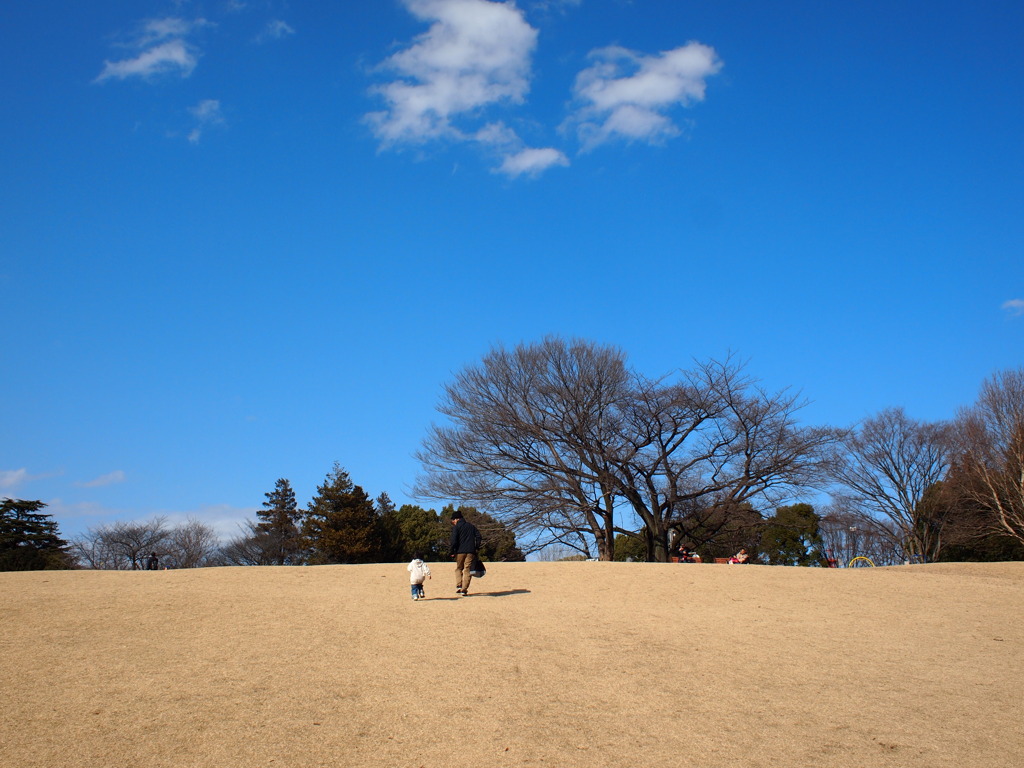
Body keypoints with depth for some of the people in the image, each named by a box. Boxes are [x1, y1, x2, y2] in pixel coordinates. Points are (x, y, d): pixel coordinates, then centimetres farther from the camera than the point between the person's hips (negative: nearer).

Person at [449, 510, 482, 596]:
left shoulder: (456, 527, 0)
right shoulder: (471, 526, 16)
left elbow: (454, 540, -10)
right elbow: (478, 536, 10)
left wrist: (452, 551, -4)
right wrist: (477, 547, 12)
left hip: (460, 551, -3)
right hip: (470, 551, 3)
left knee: (458, 568, 14)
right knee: (467, 570, 3)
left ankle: (459, 586, -3)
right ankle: (464, 589, -4)